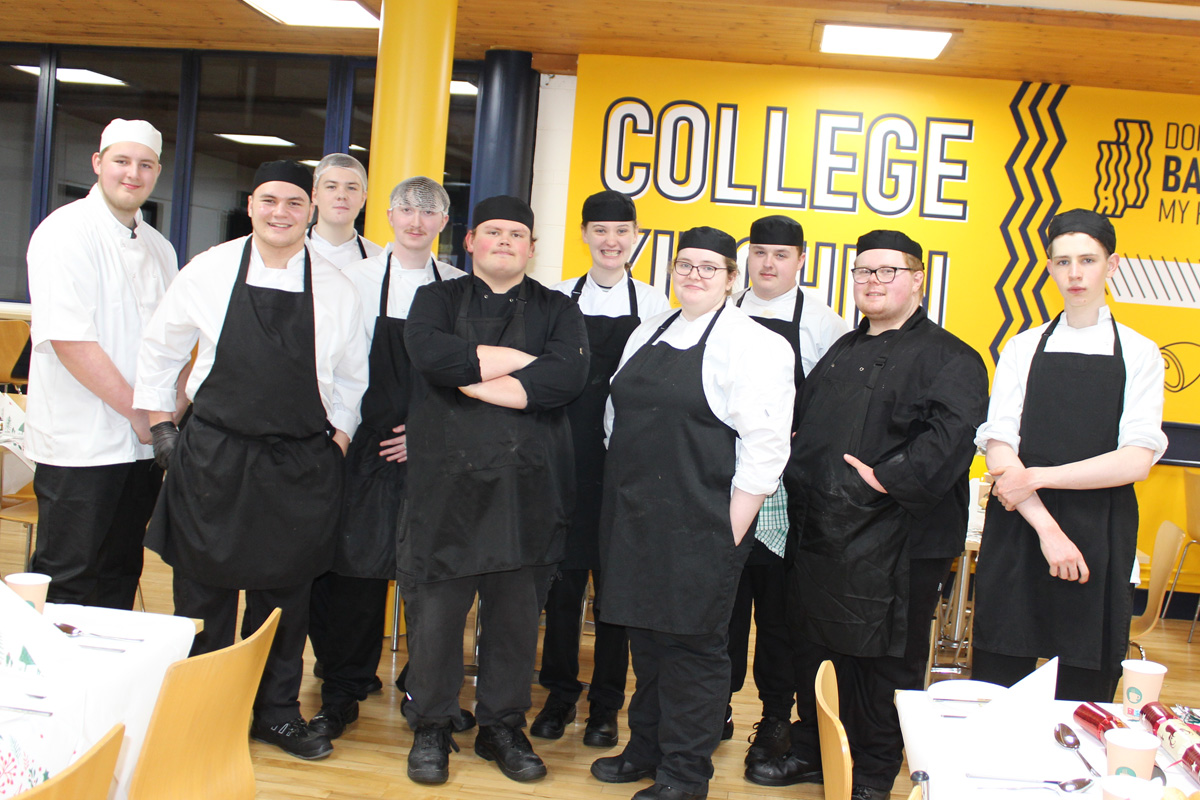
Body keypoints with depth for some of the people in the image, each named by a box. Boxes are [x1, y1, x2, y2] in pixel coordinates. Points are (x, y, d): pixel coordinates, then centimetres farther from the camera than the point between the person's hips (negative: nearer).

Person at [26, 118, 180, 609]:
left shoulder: (159, 248, 14)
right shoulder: (65, 232, -9)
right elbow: (69, 340, -18)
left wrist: (169, 415, 3)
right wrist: (139, 412, -14)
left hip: (144, 442, 7)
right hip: (80, 446, -7)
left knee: (121, 578, 15)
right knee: (67, 584, 1)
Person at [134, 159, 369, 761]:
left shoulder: (337, 289, 2)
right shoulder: (209, 271, -1)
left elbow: (351, 378, 12)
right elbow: (160, 350, 9)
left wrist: (338, 442, 4)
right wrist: (161, 427, 5)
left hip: (301, 465, 1)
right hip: (213, 457, -1)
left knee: (286, 592, 10)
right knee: (203, 588, 7)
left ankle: (276, 711, 28)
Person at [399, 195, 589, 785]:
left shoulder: (558, 311, 11)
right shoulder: (437, 298, 11)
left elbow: (568, 376, -10)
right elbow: (428, 351, -12)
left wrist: (472, 378, -11)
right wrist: (520, 359, -9)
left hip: (528, 487, 1)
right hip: (446, 484, -1)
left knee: (517, 613, 9)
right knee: (435, 610, 3)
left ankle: (503, 727, 26)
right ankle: (430, 729, 21)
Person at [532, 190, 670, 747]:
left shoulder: (653, 303, 3)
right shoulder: (560, 298, 7)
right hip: (566, 455, 1)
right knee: (563, 575, 8)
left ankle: (606, 704, 21)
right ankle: (560, 692, 25)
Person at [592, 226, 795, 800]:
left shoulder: (753, 344, -8)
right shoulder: (649, 332, 14)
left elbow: (765, 445, -13)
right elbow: (618, 414, 21)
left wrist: (731, 530, -15)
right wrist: (624, 484, 15)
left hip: (699, 526, -6)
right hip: (634, 517, 7)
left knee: (692, 643, 2)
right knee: (645, 635, 16)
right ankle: (646, 747, 33)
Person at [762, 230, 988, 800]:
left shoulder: (947, 357, -5)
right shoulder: (842, 352, 18)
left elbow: (951, 433, -20)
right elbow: (803, 421, 23)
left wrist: (890, 477, -24)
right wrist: (799, 473, 8)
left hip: (892, 544, -7)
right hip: (818, 533, 7)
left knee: (882, 661, 5)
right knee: (814, 647, 17)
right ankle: (812, 751, 35)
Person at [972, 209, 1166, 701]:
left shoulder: (1138, 355, 5)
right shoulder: (1023, 348, 7)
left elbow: (1136, 460, -6)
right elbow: (999, 450, -3)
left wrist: (1038, 477, -11)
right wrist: (1047, 528, -13)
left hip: (1100, 539, 0)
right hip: (1018, 530, 1)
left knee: (1083, 697, 5)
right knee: (996, 684, 4)